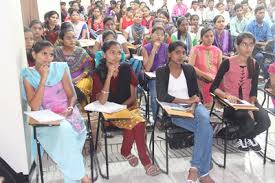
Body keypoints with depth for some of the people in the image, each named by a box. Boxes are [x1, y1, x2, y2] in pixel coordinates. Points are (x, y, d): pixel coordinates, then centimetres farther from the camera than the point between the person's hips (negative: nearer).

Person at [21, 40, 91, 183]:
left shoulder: (60, 68, 4)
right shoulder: (28, 76, 0)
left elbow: (72, 95, 8)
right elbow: (35, 107, -12)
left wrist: (69, 109, -14)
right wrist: (43, 78, -16)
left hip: (67, 114, 2)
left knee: (65, 130, -32)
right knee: (64, 130, -33)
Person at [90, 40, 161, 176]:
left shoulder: (126, 68, -1)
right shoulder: (98, 73, -8)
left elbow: (133, 96, 3)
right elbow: (102, 101, -20)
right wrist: (109, 75, -24)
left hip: (129, 106, 3)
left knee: (136, 122, -29)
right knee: (136, 122, -28)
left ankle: (126, 151, -2)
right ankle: (145, 161, -13)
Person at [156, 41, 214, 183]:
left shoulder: (189, 69, 13)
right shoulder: (161, 71, 2)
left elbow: (196, 93, 13)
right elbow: (162, 96, -12)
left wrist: (193, 104, -11)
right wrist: (187, 101, -18)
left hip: (192, 106, 3)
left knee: (204, 119, -33)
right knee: (206, 129, -28)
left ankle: (195, 168, -24)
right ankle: (202, 172, -17)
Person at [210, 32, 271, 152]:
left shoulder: (254, 65, 2)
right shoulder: (228, 63, -11)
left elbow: (253, 90, 3)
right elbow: (213, 88, -12)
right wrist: (227, 95, -29)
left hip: (248, 102, 4)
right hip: (231, 103, -4)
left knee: (265, 121, -21)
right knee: (249, 122, -28)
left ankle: (248, 137, 14)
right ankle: (240, 137, 10)